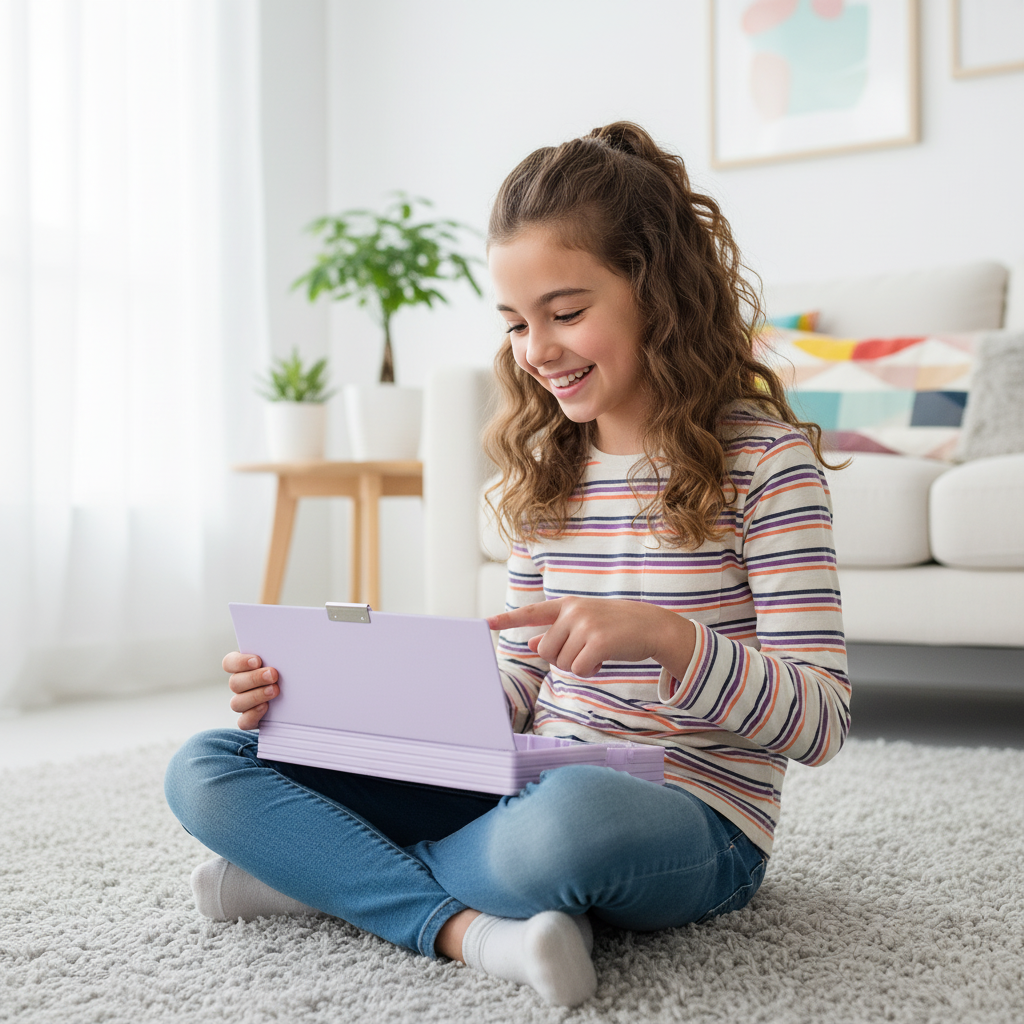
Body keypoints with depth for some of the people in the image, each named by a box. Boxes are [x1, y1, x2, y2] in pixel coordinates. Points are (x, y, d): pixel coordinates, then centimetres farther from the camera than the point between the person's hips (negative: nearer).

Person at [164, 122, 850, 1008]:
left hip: (694, 826, -5)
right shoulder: (546, 471, 9)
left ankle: (333, 874, -15)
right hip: (535, 789, 6)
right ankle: (472, 929, -22)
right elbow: (515, 692, 11)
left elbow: (823, 721, -13)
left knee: (572, 813, -44)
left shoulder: (764, 459, -9)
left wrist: (663, 634, -30)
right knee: (206, 770, -5)